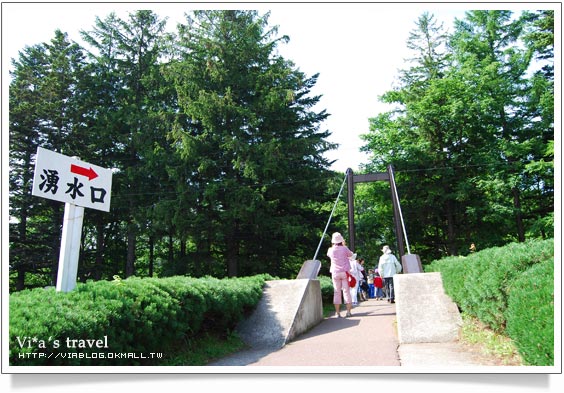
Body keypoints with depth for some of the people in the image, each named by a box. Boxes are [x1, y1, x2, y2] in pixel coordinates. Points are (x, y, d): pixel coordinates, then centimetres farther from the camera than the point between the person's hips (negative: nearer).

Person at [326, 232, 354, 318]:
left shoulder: (330, 250, -4)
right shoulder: (344, 248, -8)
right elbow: (350, 254, 11)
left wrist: (333, 246, 19)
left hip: (335, 273, 1)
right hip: (345, 272, -1)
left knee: (336, 292, 5)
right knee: (346, 291, 5)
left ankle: (337, 313, 3)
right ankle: (348, 311, 4)